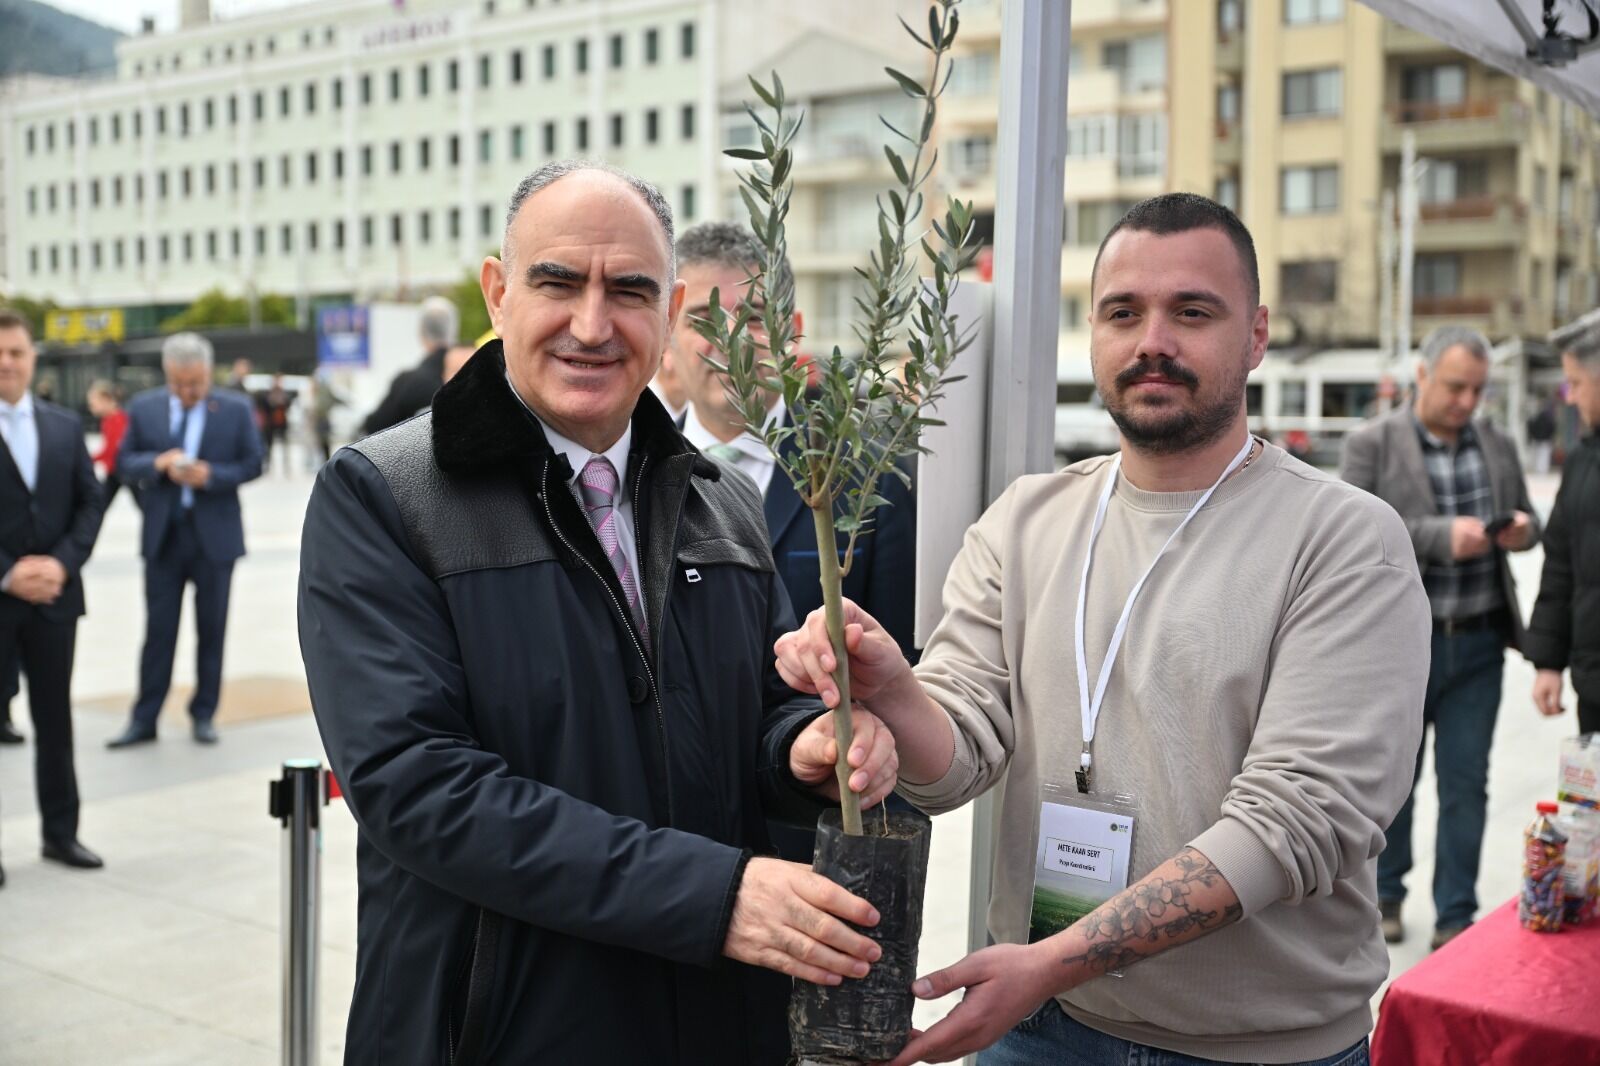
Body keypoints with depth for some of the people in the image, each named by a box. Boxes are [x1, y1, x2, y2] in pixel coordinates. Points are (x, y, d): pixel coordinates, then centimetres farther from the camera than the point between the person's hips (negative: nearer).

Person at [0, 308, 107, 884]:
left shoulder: (66, 426, 9)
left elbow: (90, 503, 7)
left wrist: (62, 563, -8)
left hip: (54, 595, 4)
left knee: (55, 718, 11)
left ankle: (61, 832, 22)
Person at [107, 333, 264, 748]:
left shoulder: (236, 409, -2)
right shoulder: (144, 408, 3)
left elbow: (252, 464, -1)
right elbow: (125, 463, 5)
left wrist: (210, 475, -17)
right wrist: (158, 464, -16)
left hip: (215, 535, -1)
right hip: (163, 535, 1)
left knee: (211, 629, 7)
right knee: (158, 629, 3)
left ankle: (204, 714, 19)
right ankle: (144, 719, 10)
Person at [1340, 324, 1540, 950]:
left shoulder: (1498, 447, 9)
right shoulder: (1371, 445, -6)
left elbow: (1526, 525, 17)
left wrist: (1522, 530, -8)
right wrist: (1442, 536, -24)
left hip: (1478, 643, 3)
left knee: (1466, 785, 5)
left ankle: (1454, 918, 15)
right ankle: (1385, 896, 30)